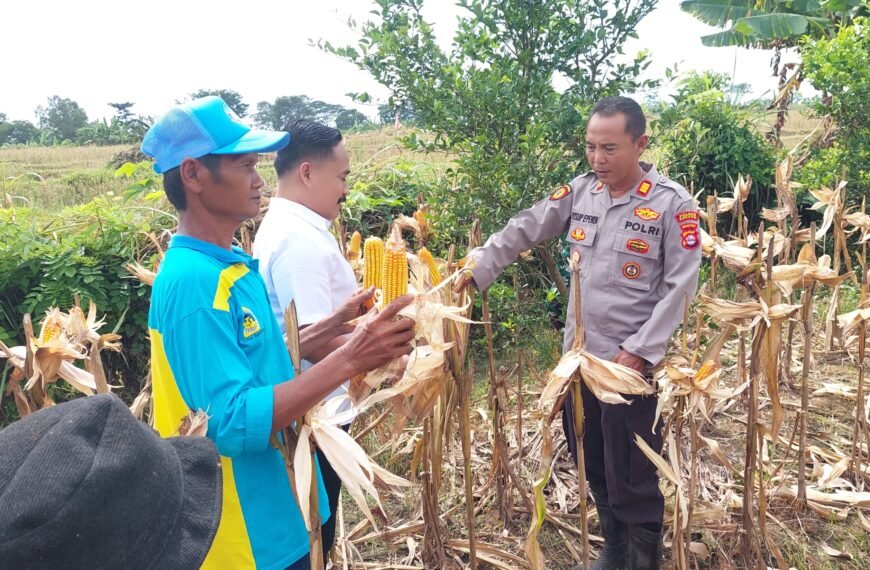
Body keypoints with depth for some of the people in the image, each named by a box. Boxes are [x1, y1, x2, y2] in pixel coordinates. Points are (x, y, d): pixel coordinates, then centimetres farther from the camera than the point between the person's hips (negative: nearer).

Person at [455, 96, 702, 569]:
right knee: (593, 467, 20)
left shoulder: (672, 204, -11)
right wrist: (478, 268, -4)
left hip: (630, 363, -5)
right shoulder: (580, 192, 3)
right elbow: (523, 230, 6)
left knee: (631, 477, 6)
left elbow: (679, 288, -13)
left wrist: (639, 352, -16)